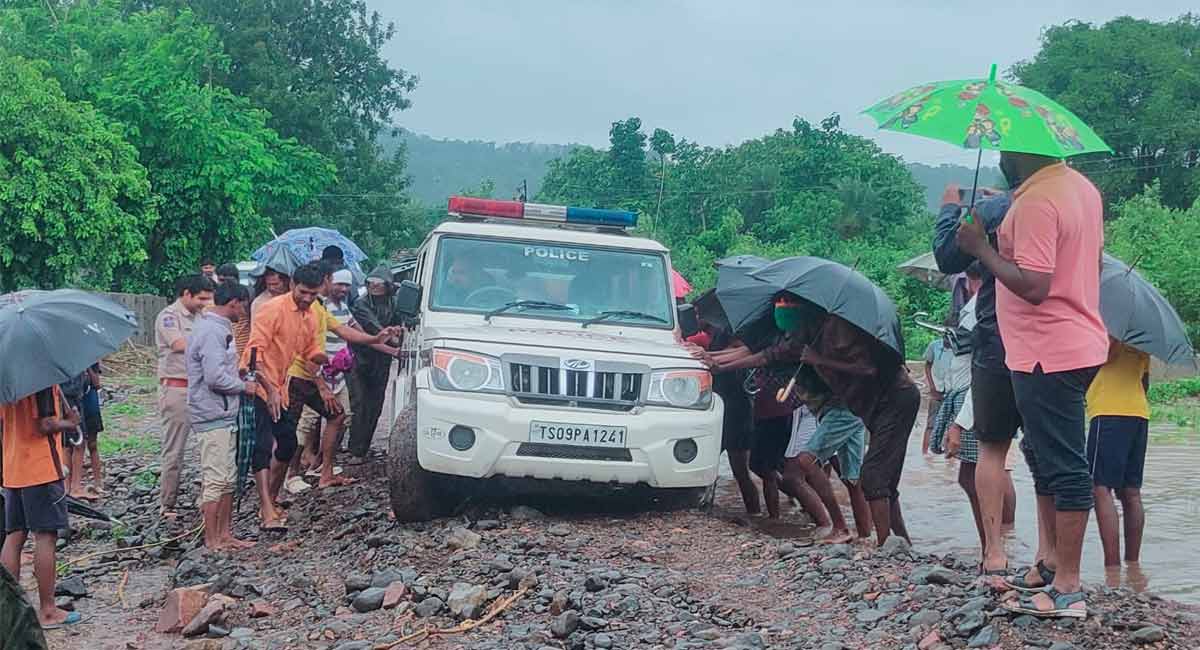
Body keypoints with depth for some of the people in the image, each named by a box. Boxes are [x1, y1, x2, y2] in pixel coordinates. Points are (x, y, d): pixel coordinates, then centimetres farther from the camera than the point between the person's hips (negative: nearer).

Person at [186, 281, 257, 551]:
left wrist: (240, 380, 9)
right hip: (214, 415, -11)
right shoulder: (213, 332, -17)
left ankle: (225, 533, 23)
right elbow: (215, 377, -24)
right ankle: (212, 539, 0)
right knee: (216, 478, -6)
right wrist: (244, 386, -11)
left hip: (223, 414, 11)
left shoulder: (217, 328, 16)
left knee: (228, 478, 15)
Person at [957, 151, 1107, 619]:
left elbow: (1033, 286, -26)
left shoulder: (1035, 202, -20)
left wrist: (981, 248, -17)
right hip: (1080, 344, 10)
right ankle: (1055, 563, 27)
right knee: (1049, 460, 18)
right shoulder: (1082, 187, 11)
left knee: (1063, 466, -7)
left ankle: (1068, 589, -3)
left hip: (1048, 356, -10)